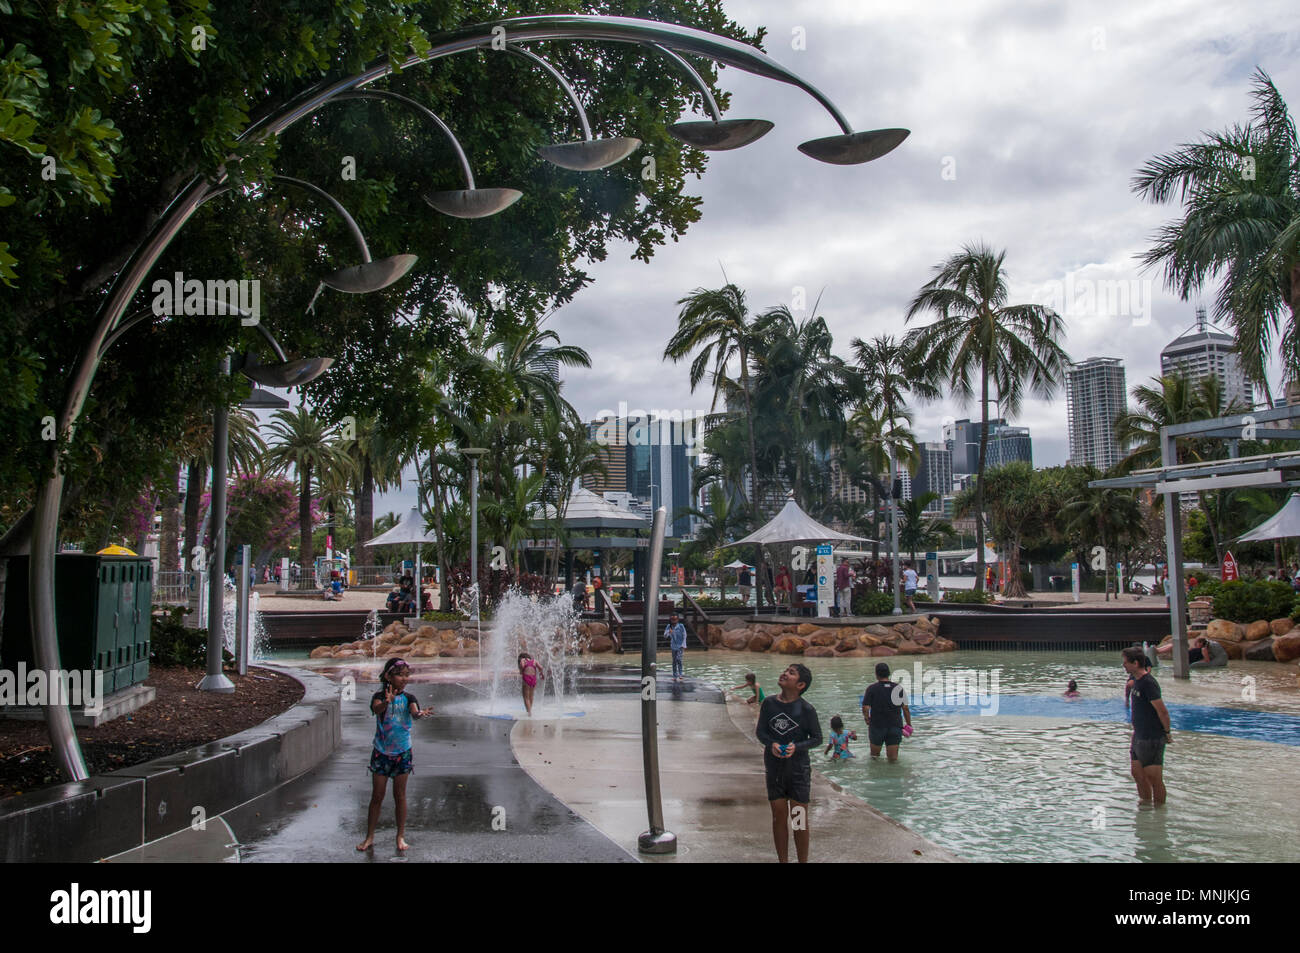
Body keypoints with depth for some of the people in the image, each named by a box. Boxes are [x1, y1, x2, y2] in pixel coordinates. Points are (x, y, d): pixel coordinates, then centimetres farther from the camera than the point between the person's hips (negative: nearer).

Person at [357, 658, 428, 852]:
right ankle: (369, 837, 17)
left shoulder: (408, 697, -3)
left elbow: (414, 711, -22)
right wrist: (386, 702, -53)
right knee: (377, 796, 6)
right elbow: (377, 708, -30)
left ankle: (401, 836, 18)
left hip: (402, 752, 1)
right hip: (381, 752, -1)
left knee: (400, 795, 7)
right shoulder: (379, 696, -8)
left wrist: (420, 714, -47)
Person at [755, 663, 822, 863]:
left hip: (798, 769, -2)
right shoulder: (769, 703, -1)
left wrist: (796, 747, -18)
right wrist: (771, 744, -14)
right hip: (774, 769, 2)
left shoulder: (807, 710, -9)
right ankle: (783, 861, 21)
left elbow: (817, 739, -2)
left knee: (799, 818, 3)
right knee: (779, 816, 9)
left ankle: (803, 861, 17)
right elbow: (760, 731, 6)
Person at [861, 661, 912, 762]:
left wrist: (867, 719, 7)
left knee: (874, 755, 14)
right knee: (893, 758, 3)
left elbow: (865, 708, -12)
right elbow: (905, 709, 2)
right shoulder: (898, 688, 3)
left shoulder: (871, 689, -6)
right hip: (895, 726, 2)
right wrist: (909, 725, 11)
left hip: (877, 726, -2)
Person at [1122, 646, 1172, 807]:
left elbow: (1162, 711, -20)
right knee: (1137, 772, 17)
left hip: (1152, 738, -9)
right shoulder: (1136, 680, 9)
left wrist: (1167, 733, -10)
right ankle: (1145, 803, 31)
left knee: (1154, 777, 0)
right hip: (1139, 736, 9)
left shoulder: (1148, 683, -21)